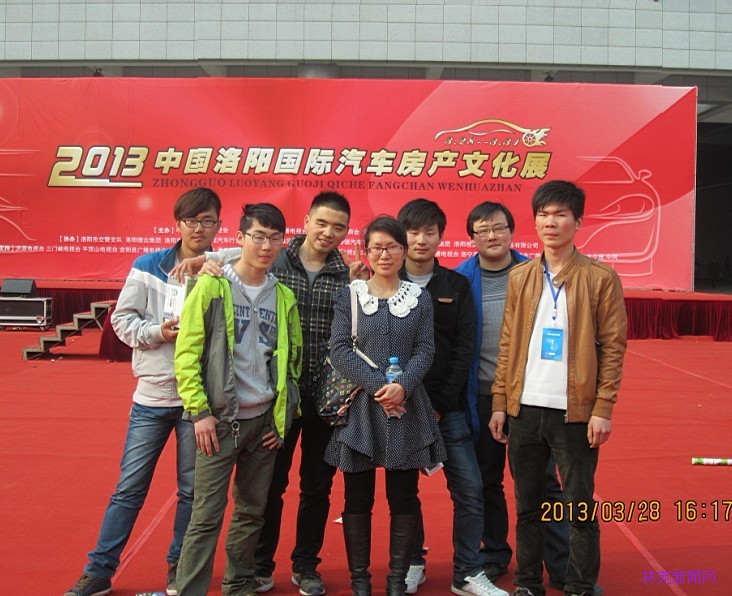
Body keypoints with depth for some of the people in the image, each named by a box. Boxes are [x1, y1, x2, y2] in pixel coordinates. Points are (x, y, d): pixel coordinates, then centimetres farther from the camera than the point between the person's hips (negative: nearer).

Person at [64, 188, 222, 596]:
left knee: (192, 489, 9)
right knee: (130, 487, 8)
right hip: (152, 395, 1)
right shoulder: (149, 266, 1)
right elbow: (123, 318, 1)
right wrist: (157, 332, -14)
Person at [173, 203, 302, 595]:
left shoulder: (283, 296, 7)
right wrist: (199, 411, -12)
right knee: (207, 515, -3)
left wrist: (285, 414, 8)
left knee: (252, 511, 13)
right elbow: (187, 353, -7)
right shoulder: (211, 286, -5)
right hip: (220, 420, -4)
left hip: (265, 421, 4)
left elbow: (294, 358, 14)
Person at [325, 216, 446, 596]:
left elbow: (425, 349, 2)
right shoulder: (349, 295, 5)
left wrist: (402, 386, -16)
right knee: (357, 498, 5)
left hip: (406, 406, 1)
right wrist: (377, 385, -15)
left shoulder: (419, 298, 9)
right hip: (359, 406, -1)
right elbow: (338, 349, -4)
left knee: (404, 497, 5)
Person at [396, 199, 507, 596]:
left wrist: (439, 405, -8)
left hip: (447, 407, 1)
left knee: (469, 489, -1)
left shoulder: (457, 286, 4)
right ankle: (412, 563, 28)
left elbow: (465, 348, -1)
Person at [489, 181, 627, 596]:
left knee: (580, 507, 7)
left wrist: (603, 409, -9)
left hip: (575, 411, -3)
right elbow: (507, 344, 8)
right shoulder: (520, 276, 8)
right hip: (525, 409, 4)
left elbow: (613, 347, -4)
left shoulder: (601, 278, -3)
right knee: (528, 505, 13)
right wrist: (500, 403, 5)